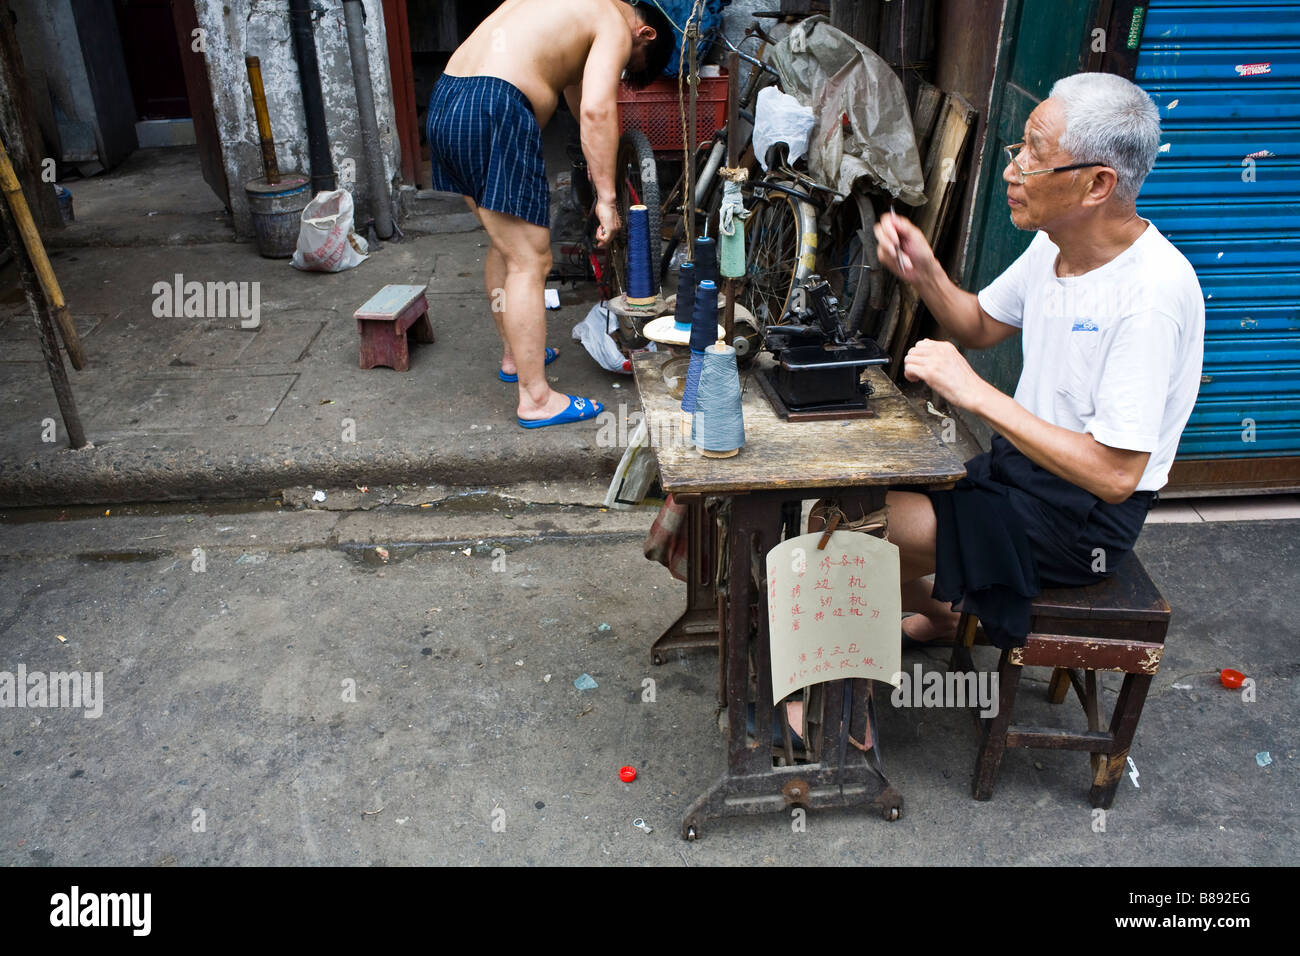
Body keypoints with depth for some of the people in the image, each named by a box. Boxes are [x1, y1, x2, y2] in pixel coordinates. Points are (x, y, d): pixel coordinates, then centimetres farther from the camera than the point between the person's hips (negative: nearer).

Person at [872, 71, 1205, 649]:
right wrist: (924, 272, -7)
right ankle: (941, 610, 29)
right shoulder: (1056, 242, -1)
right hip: (1019, 461, 8)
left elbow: (1115, 475, -30)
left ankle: (939, 615, 17)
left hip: (1081, 517, -8)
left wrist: (977, 394, -30)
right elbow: (981, 327, 14)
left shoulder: (1153, 294, -28)